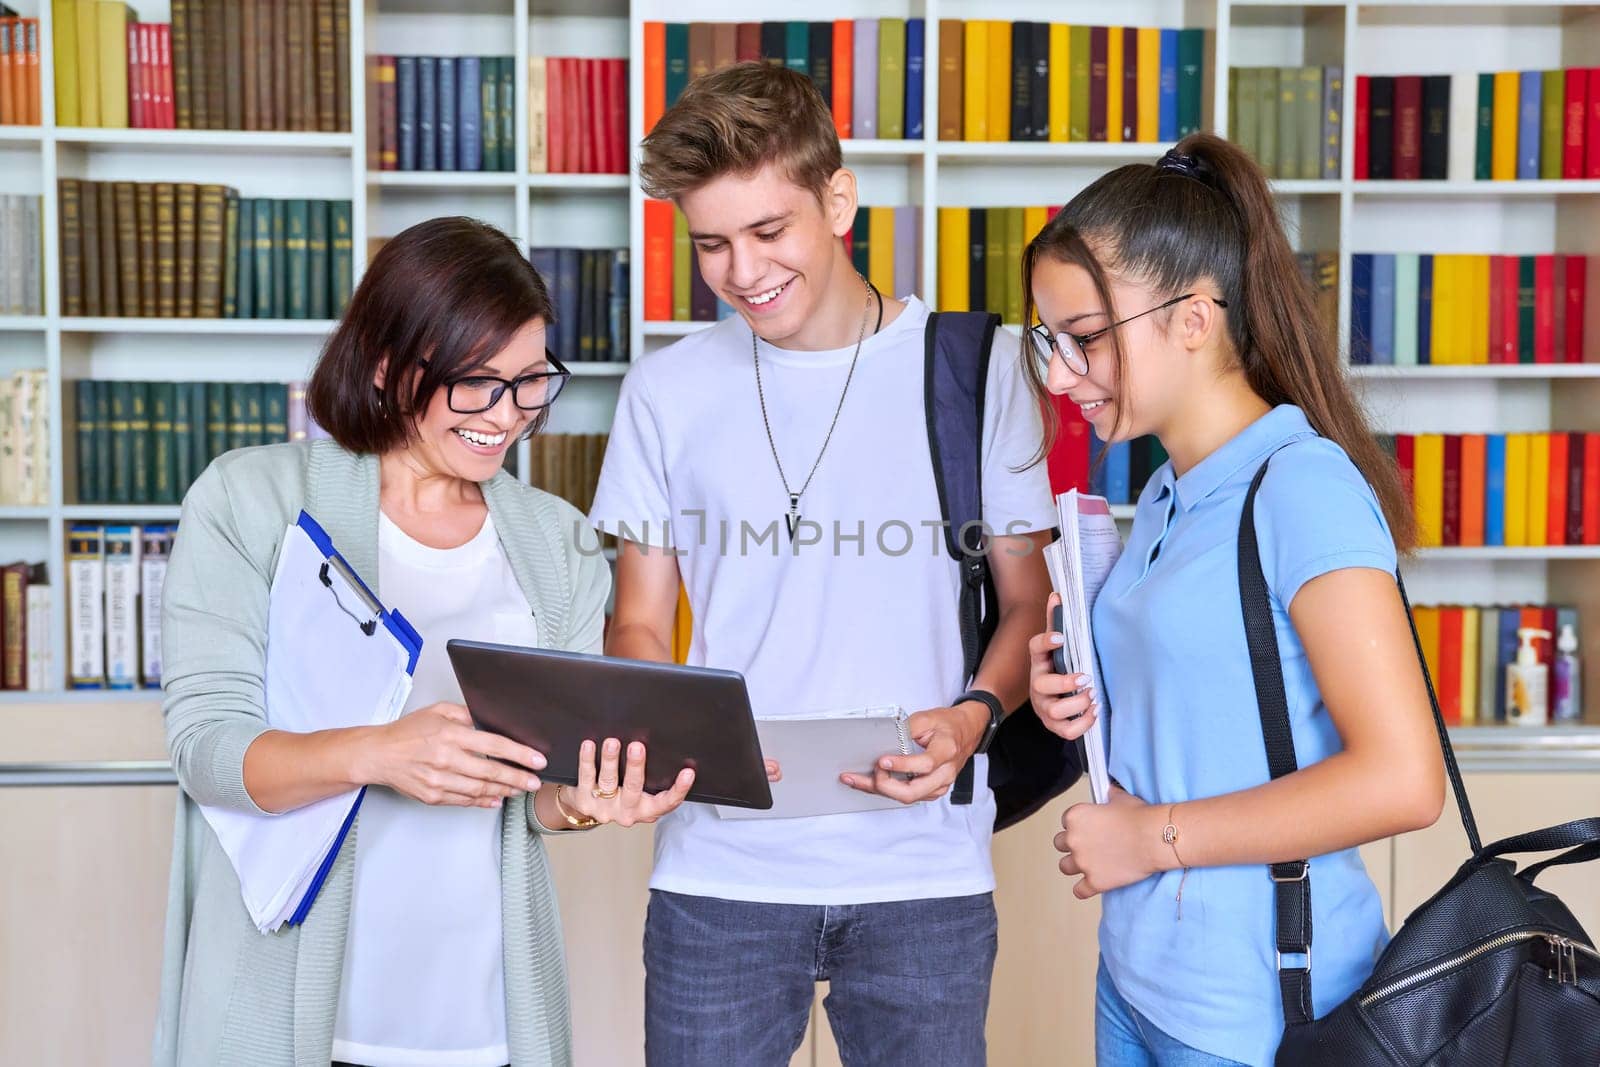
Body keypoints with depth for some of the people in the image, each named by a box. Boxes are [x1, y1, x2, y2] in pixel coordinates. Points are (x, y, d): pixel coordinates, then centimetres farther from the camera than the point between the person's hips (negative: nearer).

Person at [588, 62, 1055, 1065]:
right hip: (720, 870, 1)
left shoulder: (975, 371, 0)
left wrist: (972, 718, -13)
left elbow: (1031, 602, 6)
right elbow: (640, 625, 8)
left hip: (926, 871, -1)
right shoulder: (667, 392, 4)